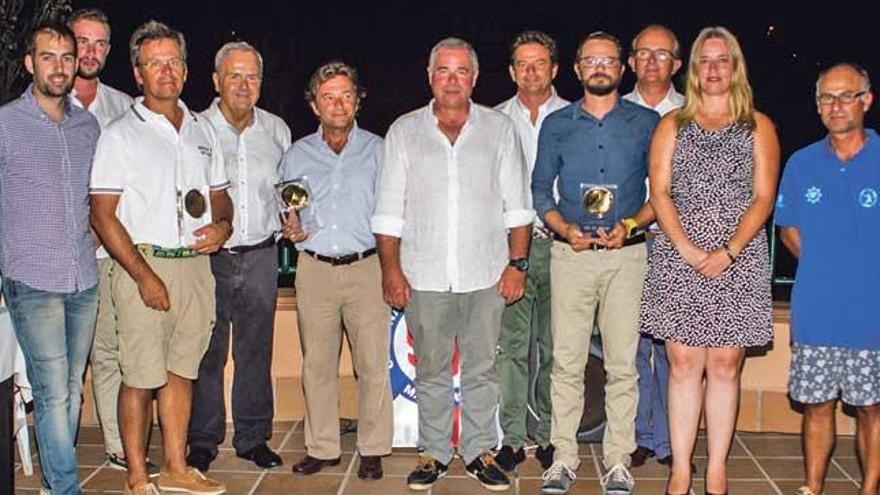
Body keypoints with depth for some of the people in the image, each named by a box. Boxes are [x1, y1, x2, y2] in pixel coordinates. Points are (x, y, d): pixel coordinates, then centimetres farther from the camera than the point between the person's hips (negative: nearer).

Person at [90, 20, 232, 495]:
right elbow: (102, 214, -8)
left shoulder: (203, 130, 14)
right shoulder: (121, 134, -3)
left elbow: (220, 194, 22)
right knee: (141, 377, -2)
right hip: (143, 264, -5)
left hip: (196, 264, 5)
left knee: (182, 371, 12)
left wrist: (222, 225, -2)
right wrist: (144, 275, -16)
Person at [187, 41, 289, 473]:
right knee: (207, 352, 3)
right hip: (209, 257, -3)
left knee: (256, 351, 9)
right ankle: (203, 441, 17)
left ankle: (253, 437, 21)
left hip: (260, 255, 3)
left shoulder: (276, 129, 9)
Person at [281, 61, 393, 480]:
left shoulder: (377, 150, 6)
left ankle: (372, 449, 12)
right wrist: (291, 231, -3)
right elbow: (285, 213, 19)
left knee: (373, 364, -1)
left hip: (366, 268, -2)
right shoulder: (297, 155, 12)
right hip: (314, 269, 2)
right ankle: (322, 448, 19)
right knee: (317, 364, 6)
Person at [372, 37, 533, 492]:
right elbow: (389, 210, 5)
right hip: (424, 276, 0)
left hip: (485, 275, 0)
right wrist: (391, 269, -1)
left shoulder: (499, 129, 7)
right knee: (431, 371, 8)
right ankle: (434, 453, 20)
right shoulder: (404, 131, 6)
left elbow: (516, 204, 6)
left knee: (481, 369, 7)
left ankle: (479, 451, 20)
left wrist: (517, 263, -1)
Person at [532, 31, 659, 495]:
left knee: (623, 364, 0)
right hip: (570, 253, 1)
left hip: (627, 254, 0)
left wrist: (630, 225, -7)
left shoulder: (646, 123, 8)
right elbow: (540, 190, 11)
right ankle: (564, 457, 11)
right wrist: (566, 229, -6)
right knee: (566, 361, 1)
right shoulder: (557, 125, 10)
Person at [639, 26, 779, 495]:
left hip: (738, 260, 0)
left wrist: (729, 252, -12)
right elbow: (659, 192, 3)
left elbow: (763, 197, 0)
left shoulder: (758, 127, 9)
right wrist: (687, 249, -11)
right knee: (683, 362, 0)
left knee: (724, 364, 2)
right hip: (678, 260, 1)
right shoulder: (672, 125, 12)